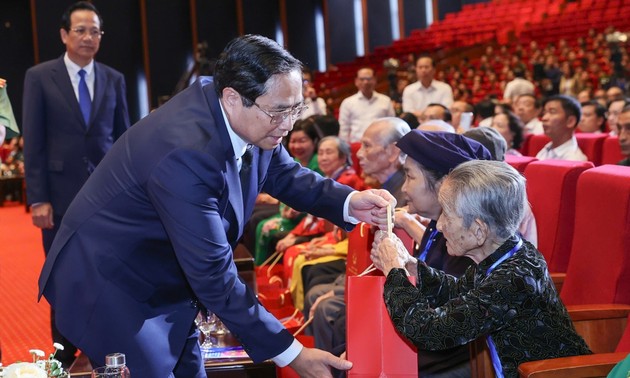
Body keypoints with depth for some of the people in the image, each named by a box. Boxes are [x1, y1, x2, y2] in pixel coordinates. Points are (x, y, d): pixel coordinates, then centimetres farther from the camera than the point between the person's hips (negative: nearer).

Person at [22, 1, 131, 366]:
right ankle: (65, 358, 20)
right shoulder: (39, 77, 0)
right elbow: (33, 142, -3)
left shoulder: (115, 79, 7)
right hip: (62, 194, -2)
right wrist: (38, 199, -9)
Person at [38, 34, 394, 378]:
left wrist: (348, 202, -11)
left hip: (164, 286, 8)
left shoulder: (247, 119, -11)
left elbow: (282, 173, 8)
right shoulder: (187, 154, -35)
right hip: (111, 291, -8)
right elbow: (215, 276, -31)